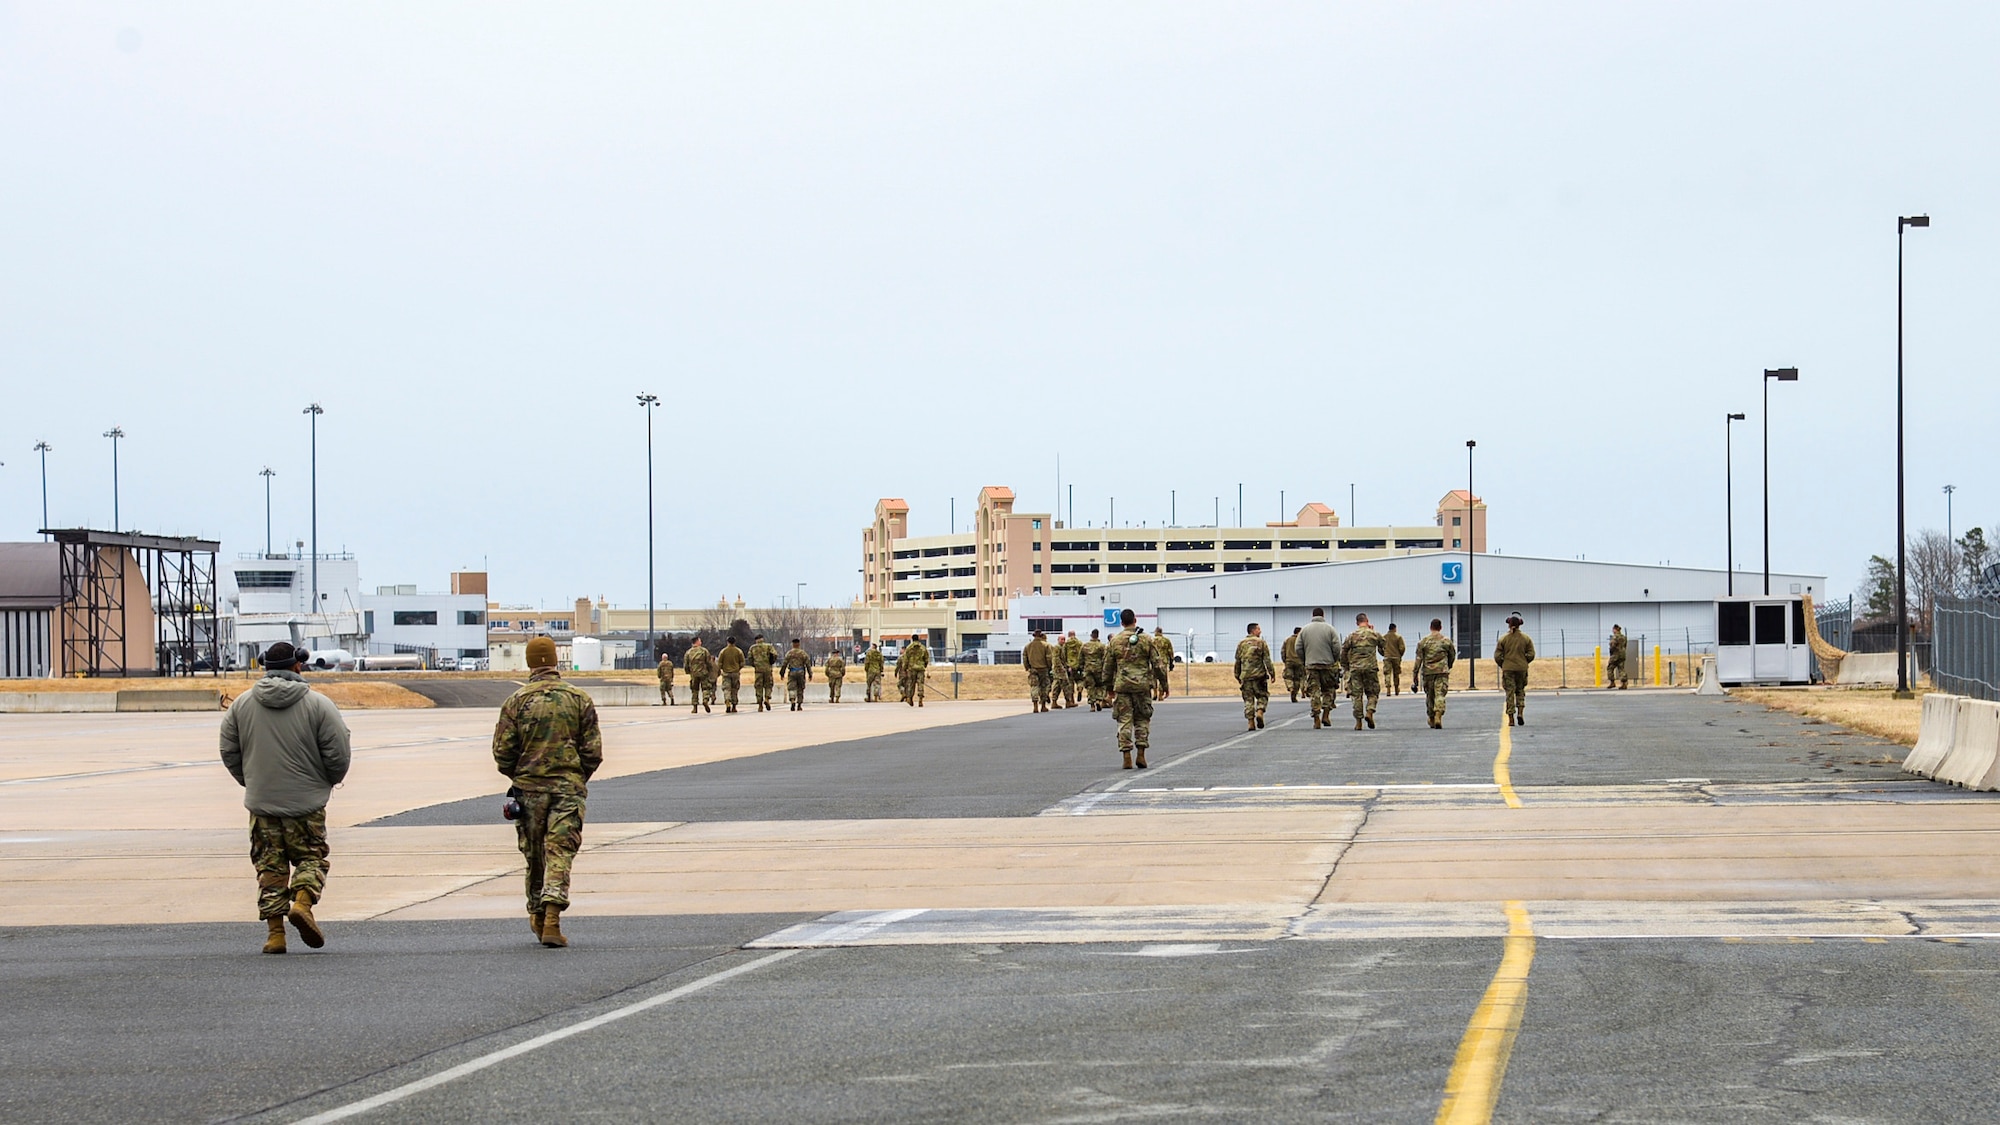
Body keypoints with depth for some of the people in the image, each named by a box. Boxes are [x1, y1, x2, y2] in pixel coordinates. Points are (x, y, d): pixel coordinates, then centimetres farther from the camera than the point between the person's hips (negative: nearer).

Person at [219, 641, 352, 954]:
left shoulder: (242, 704, 3)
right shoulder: (317, 704, -7)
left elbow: (229, 752, 8)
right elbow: (338, 754, -6)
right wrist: (329, 781, 13)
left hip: (261, 801, 2)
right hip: (306, 800, -2)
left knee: (270, 865, 8)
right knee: (311, 857, 10)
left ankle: (274, 931, 3)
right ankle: (302, 902, -16)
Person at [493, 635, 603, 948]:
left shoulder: (516, 700, -2)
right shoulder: (579, 698, 1)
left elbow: (502, 751, -2)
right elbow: (593, 750, 1)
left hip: (529, 787, 1)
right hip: (569, 787, 0)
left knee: (534, 855, 14)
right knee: (560, 852, -4)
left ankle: (538, 916, 25)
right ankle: (552, 917, -18)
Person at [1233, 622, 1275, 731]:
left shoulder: (1241, 644, 10)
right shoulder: (1261, 643, -1)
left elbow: (1237, 662, 12)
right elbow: (1267, 660, -6)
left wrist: (1238, 676, 19)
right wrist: (1271, 673, -4)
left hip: (1245, 676, 3)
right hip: (1259, 675, -3)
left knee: (1248, 699, 5)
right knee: (1262, 696, 10)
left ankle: (1251, 722, -1)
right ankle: (1259, 712, -14)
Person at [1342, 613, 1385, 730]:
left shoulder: (1351, 636, 1)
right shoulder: (1375, 635, 2)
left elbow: (1343, 653, 2)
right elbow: (1383, 651, 14)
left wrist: (1346, 666, 18)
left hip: (1355, 668, 0)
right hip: (1371, 668, 0)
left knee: (1357, 695, 5)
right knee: (1372, 693, 11)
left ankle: (1358, 721, 3)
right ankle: (1369, 712, -13)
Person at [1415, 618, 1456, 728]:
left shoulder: (1423, 642, 3)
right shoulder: (1446, 641, 4)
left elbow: (1418, 660, 1)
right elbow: (1452, 657, 14)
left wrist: (1415, 678, 2)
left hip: (1427, 672, 1)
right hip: (1442, 671, -1)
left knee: (1430, 697, 14)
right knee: (1440, 695, -6)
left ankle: (1432, 720, 22)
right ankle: (1438, 716, -27)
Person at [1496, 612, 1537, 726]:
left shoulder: (1503, 638, -2)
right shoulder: (1525, 638, -1)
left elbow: (1497, 656, -2)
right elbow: (1531, 654, -1)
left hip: (1508, 669, -1)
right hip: (1522, 669, 1)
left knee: (1510, 693, 2)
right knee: (1520, 691, 15)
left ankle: (1511, 718, -2)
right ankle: (1520, 713, -3)